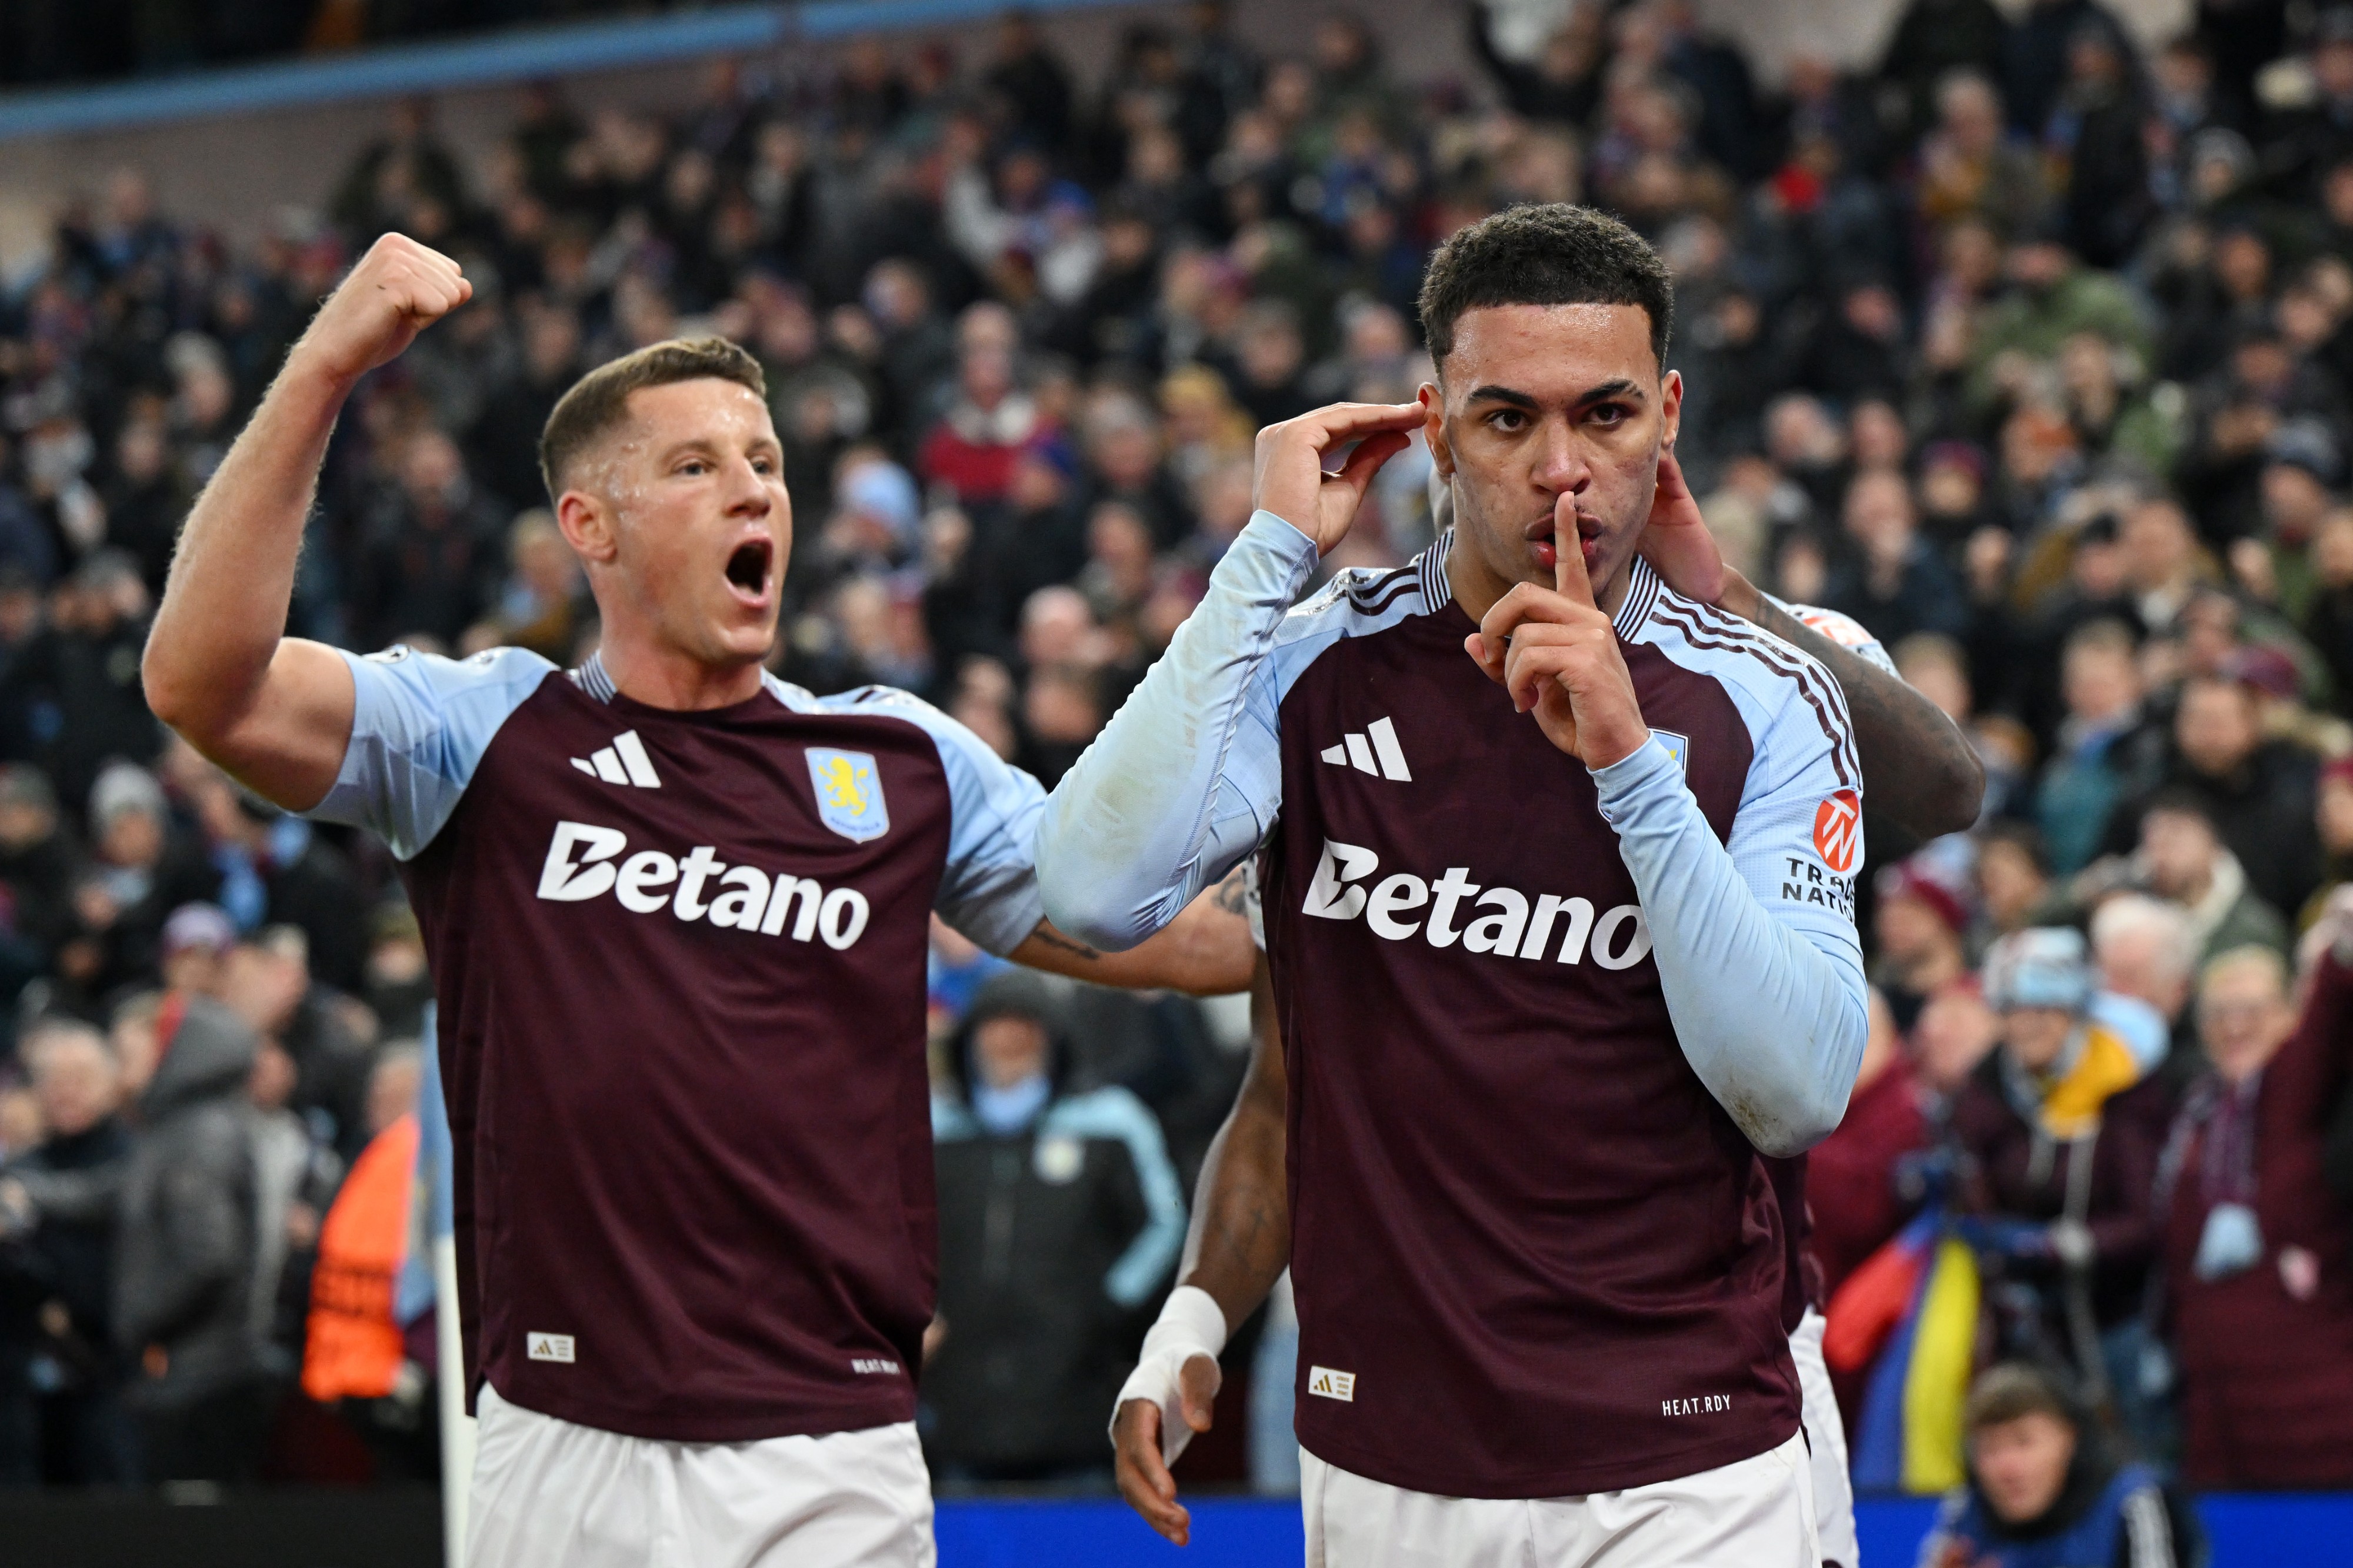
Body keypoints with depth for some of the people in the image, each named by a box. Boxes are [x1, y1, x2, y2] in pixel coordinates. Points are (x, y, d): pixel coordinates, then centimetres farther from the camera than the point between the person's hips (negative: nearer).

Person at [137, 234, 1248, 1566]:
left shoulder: (902, 763, 14)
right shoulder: (489, 734, 7)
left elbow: (1195, 938, 12)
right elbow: (205, 683, -9)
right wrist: (324, 371, -16)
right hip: (563, 1451, -2)